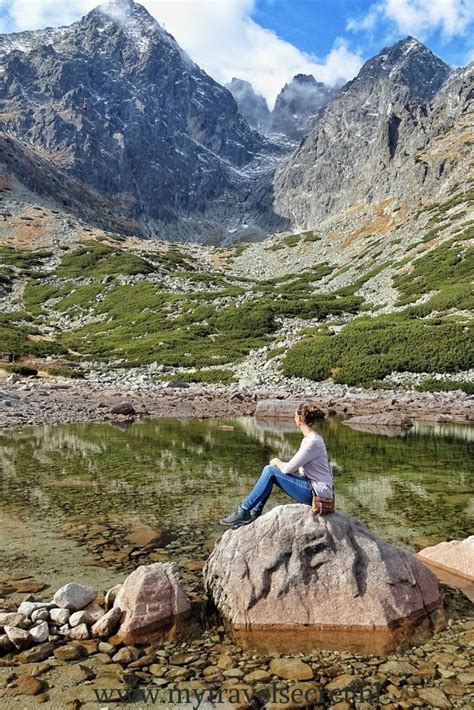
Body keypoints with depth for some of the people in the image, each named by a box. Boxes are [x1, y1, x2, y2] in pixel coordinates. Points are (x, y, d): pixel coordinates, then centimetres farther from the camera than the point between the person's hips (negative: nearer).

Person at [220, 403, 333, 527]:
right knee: (269, 470, 4)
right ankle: (254, 514, 8)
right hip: (311, 485, 10)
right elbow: (296, 465, 18)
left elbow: (288, 469, -18)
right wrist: (279, 464, 4)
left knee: (270, 471, -13)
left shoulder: (312, 442, -21)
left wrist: (277, 462, 3)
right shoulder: (311, 438, 10)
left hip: (317, 492, -10)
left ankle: (243, 512, -4)